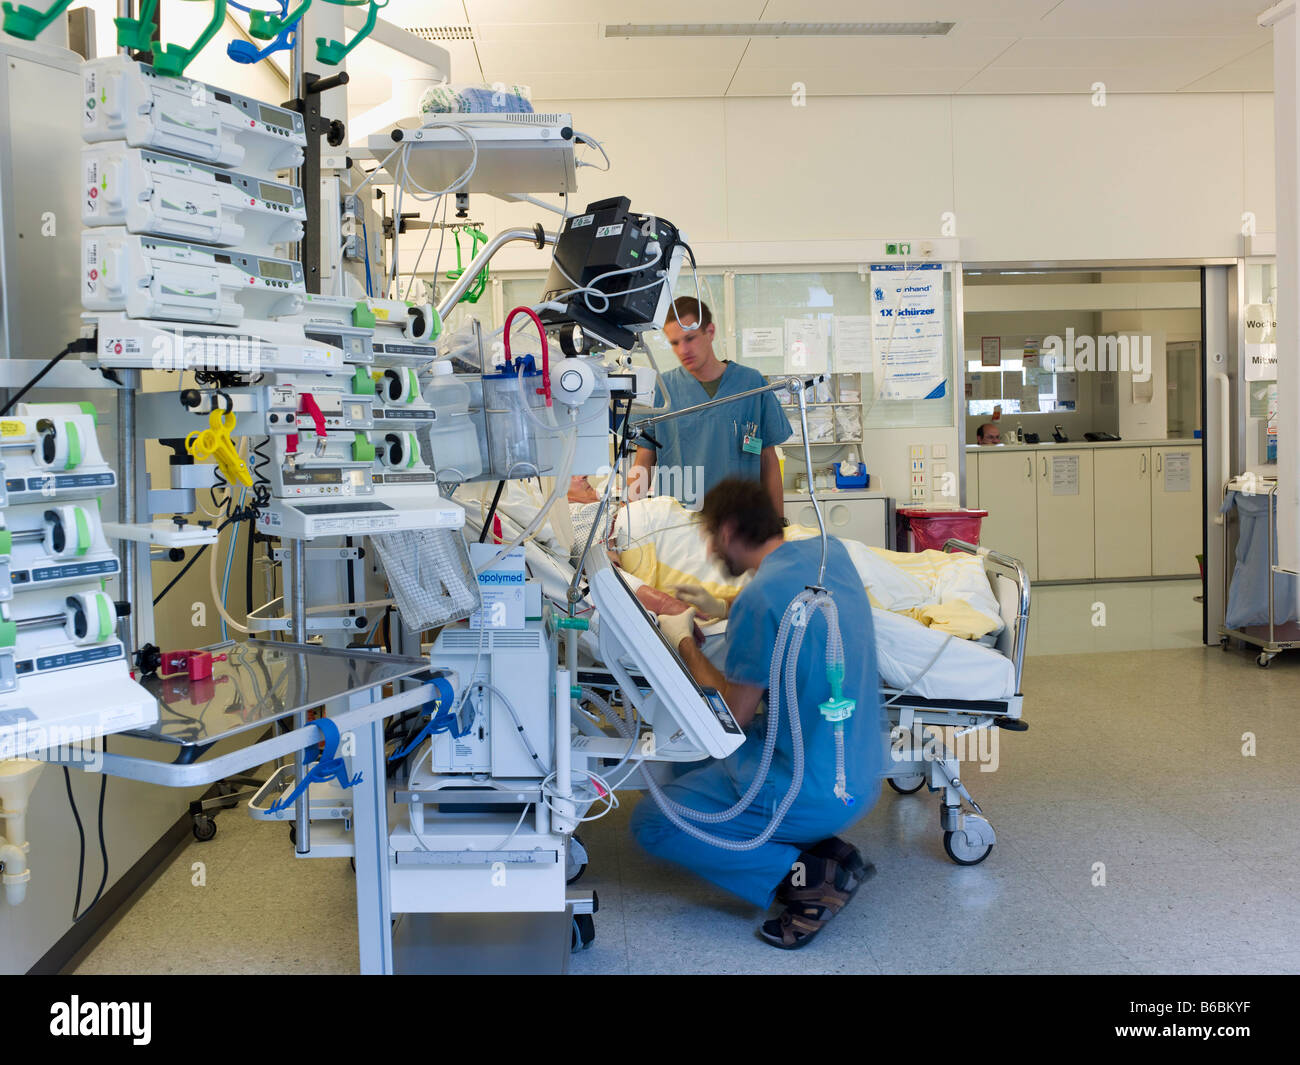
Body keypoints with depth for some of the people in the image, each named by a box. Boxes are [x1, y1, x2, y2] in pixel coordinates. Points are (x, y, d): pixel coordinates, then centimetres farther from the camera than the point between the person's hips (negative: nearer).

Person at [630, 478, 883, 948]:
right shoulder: (829, 550, 0)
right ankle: (826, 853, 11)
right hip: (862, 776, 9)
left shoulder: (761, 596, -23)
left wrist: (684, 641, -1)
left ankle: (805, 870, -6)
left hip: (817, 794, -8)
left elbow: (735, 715, -13)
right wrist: (725, 608, 20)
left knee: (651, 823, 2)